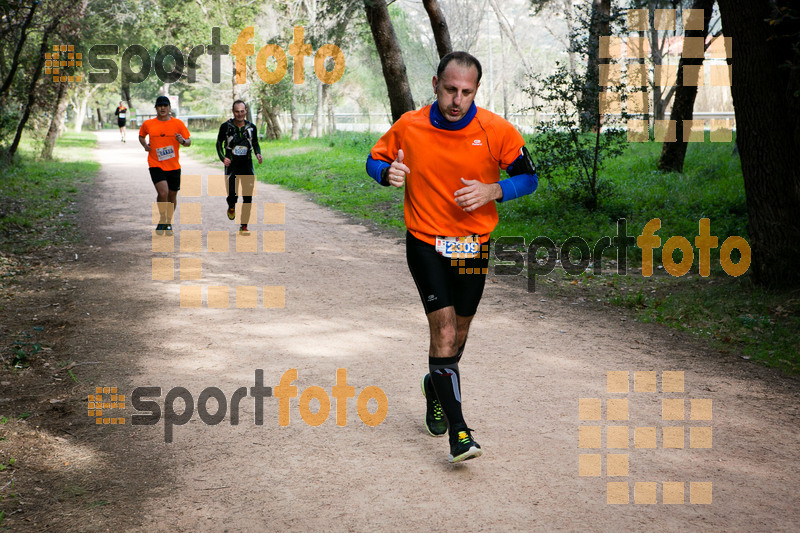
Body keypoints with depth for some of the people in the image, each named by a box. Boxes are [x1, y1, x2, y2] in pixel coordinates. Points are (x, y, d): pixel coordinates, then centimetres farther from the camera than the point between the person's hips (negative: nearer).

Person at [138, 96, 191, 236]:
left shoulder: (178, 124, 1)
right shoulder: (148, 124, 2)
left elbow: (189, 142, 4)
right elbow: (141, 135, 22)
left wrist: (183, 141, -19)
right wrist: (144, 145, 3)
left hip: (174, 166, 2)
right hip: (156, 165, -2)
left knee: (172, 195, 10)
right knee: (163, 192, -20)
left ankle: (169, 223, 31)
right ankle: (162, 220, 2)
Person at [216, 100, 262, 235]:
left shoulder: (251, 127, 3)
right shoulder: (226, 126, -3)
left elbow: (255, 143, 16)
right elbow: (219, 143, 6)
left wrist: (258, 154, -3)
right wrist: (222, 158, -9)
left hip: (247, 164, 2)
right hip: (231, 164, -2)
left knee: (248, 198, -2)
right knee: (232, 194, -11)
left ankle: (244, 226, 9)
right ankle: (231, 208, 27)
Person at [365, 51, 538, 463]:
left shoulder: (496, 131, -9)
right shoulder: (408, 127, -7)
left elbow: (528, 177, -1)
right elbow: (375, 159, 8)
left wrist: (492, 190, -19)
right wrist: (388, 173, -16)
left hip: (473, 244, 2)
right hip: (425, 241, -2)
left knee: (459, 330, 14)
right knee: (443, 325, -15)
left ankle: (436, 387, 47)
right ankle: (458, 432, -16)